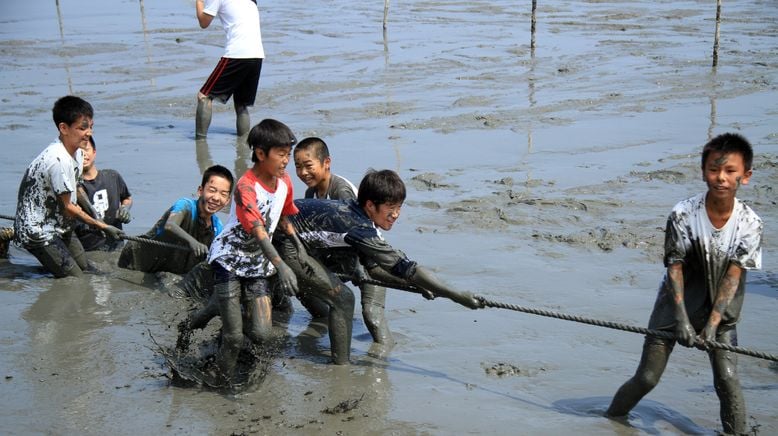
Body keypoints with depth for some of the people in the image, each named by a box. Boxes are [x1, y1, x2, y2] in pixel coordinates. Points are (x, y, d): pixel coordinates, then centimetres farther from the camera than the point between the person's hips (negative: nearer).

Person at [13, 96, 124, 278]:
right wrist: (103, 227, -15)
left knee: (86, 268, 15)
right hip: (38, 233, -9)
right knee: (76, 280, -6)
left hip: (58, 226, 9)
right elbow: (66, 207, -20)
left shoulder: (77, 151, 0)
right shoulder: (58, 160, -28)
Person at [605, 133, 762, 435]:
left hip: (720, 310, 1)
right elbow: (674, 268, -14)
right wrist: (682, 318, -20)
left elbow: (733, 276, -15)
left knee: (727, 380, -9)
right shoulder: (683, 214, -18)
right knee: (646, 377, 3)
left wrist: (712, 324, -21)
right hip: (676, 305, -1)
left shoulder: (749, 224, -14)